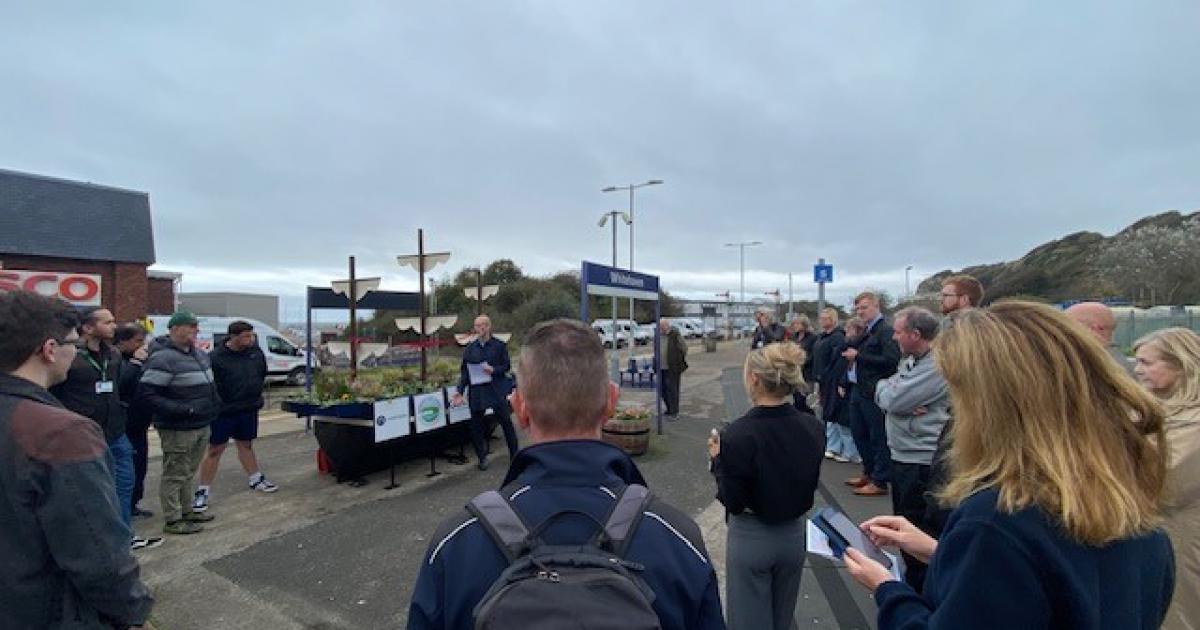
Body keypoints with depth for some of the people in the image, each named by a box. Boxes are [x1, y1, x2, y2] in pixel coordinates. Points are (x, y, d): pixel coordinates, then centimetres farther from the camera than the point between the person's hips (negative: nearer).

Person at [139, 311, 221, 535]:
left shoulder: (199, 354, 9)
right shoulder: (163, 358, -18)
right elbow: (146, 392, -22)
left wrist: (214, 402, 13)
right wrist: (180, 410, -24)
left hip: (202, 426, 9)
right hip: (178, 430, -9)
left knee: (189, 472, 21)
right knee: (175, 474, 3)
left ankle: (187, 511, 34)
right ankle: (173, 520, 14)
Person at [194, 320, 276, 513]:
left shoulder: (256, 352, 0)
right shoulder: (216, 358, -17)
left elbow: (263, 374, 15)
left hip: (249, 410, 5)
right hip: (223, 411, -5)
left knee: (246, 445, 21)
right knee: (214, 450, 3)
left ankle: (256, 479, 33)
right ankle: (203, 491, 13)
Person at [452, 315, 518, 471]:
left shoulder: (499, 345, -1)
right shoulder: (470, 348, 6)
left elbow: (506, 367, 2)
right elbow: (465, 371, 5)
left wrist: (493, 370, -18)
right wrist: (460, 392, -2)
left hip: (496, 390, -3)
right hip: (476, 391, 3)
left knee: (506, 422, 1)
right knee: (476, 426, 7)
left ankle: (514, 455, 16)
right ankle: (482, 457, 24)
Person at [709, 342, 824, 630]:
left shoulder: (738, 434, -25)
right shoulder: (813, 427, -9)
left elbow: (732, 503, -18)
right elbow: (810, 485, 4)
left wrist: (717, 459, -6)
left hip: (751, 538, -5)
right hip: (793, 534, 5)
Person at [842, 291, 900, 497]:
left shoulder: (886, 330, -12)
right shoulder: (866, 331, 14)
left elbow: (891, 360, -22)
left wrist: (858, 355, -20)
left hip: (875, 392, -9)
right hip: (858, 389, 9)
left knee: (878, 437, 2)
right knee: (859, 433, 17)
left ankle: (880, 481, 12)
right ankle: (869, 472, 32)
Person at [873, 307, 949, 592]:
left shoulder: (937, 367, -21)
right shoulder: (910, 361, 9)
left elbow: (890, 400, -24)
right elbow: (883, 397, 6)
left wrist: (885, 386, -3)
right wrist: (897, 396, -15)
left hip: (920, 460, -9)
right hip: (902, 454, 9)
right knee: (902, 522, 21)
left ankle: (917, 589, 19)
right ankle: (910, 576, 38)